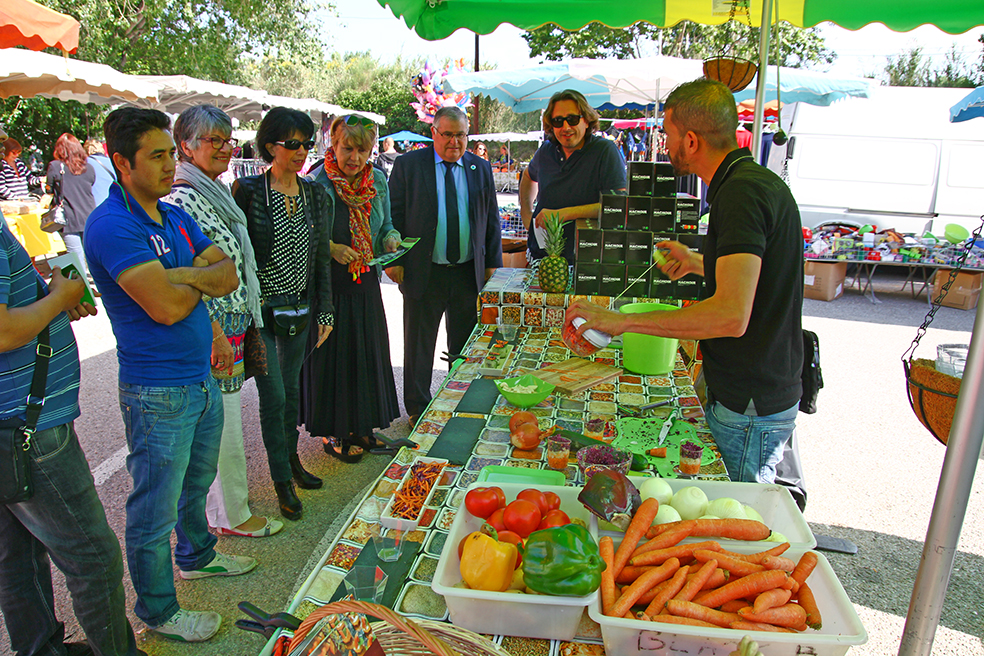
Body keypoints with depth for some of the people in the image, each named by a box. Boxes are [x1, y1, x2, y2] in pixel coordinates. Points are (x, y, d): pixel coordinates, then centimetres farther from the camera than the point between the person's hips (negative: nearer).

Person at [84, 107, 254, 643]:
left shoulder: (175, 216, 8)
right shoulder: (111, 225, -19)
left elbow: (229, 274, 3)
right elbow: (166, 306, -27)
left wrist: (182, 275, -16)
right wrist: (202, 278, -7)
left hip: (202, 378, 8)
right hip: (158, 392, -8)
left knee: (195, 482, 27)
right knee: (155, 508, 9)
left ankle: (197, 556, 50)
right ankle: (158, 611, 27)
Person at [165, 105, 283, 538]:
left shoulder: (216, 192, 13)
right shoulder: (182, 199, -17)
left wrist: (246, 325, 21)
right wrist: (216, 336, -20)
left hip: (232, 323, 10)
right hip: (211, 328, -9)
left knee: (219, 418, 20)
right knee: (221, 421, 3)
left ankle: (219, 492, 37)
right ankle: (231, 515, 18)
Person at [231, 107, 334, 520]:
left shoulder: (316, 195, 5)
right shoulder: (247, 190, -9)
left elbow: (322, 258, 8)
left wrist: (324, 311, 7)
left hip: (300, 309, 5)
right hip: (260, 310, -4)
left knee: (291, 388, 17)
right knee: (273, 395, 0)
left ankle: (291, 458, 37)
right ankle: (282, 481, 16)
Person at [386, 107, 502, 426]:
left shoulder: (481, 169, 8)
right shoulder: (408, 165, -1)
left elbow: (491, 220, 11)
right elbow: (394, 216, -1)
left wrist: (492, 264, 6)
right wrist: (394, 260, -7)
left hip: (469, 272, 3)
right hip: (422, 272, -2)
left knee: (465, 344, 13)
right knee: (419, 345, 8)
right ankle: (418, 408, 24)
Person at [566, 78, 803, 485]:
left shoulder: (741, 192, -23)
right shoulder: (759, 181, 10)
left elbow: (731, 315, -33)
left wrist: (624, 321, -29)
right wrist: (698, 264, 28)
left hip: (749, 409, -10)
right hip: (763, 393, 10)